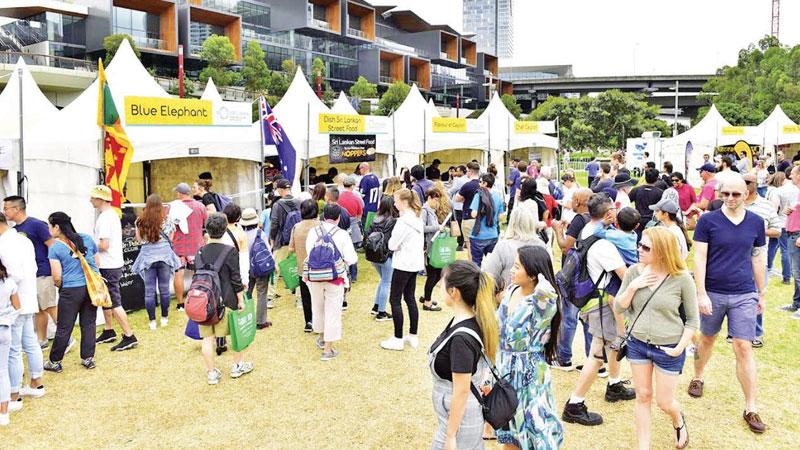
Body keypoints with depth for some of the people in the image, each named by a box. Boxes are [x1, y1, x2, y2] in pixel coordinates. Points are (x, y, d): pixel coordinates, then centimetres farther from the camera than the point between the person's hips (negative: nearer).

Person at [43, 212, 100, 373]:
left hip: (70, 291, -4)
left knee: (63, 328, 7)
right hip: (92, 287, 4)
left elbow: (57, 278, -9)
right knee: (88, 324, 13)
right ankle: (88, 358, 19)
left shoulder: (55, 247, -8)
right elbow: (97, 263, 12)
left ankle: (55, 362, 19)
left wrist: (59, 286, 11)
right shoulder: (87, 239, 4)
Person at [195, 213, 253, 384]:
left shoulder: (200, 253, 1)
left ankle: (211, 372, 14)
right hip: (226, 300, -3)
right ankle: (238, 366, 28)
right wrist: (241, 300, -1)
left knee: (208, 338, 8)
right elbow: (236, 279, -10)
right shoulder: (230, 251, -11)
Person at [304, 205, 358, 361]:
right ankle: (328, 349, 10)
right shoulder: (342, 234, -12)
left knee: (318, 308, 22)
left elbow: (309, 255, -4)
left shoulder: (313, 232, -6)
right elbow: (351, 259, -13)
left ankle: (322, 338, 42)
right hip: (335, 278, -3)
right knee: (333, 313, 6)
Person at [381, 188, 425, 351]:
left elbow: (393, 244, -17)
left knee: (395, 300, -1)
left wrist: (391, 240, 3)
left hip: (403, 264, -9)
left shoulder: (403, 221, -19)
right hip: (415, 263, 9)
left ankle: (398, 339, 2)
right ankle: (413, 336, 20)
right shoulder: (417, 218, 9)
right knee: (410, 298, 15)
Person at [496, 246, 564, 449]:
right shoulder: (511, 291, 1)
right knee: (509, 428, 21)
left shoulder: (544, 303, -21)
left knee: (535, 428, 5)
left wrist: (541, 276, -24)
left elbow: (544, 289, -46)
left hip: (528, 372, -7)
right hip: (505, 369, 7)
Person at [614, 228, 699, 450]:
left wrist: (680, 348, -13)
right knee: (643, 397, 13)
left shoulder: (682, 278, -15)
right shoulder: (634, 272, -7)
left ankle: (678, 422, 45)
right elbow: (619, 307, -1)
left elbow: (693, 320, -6)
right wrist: (632, 287, -17)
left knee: (664, 402, 9)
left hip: (668, 349, -3)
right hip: (637, 343, 3)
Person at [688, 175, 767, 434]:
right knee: (707, 338, 16)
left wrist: (762, 293, 13)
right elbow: (699, 258, -8)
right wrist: (701, 293, -13)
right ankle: (698, 378, 42)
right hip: (713, 293, -1)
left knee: (744, 347, -2)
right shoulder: (708, 221, -6)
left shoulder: (756, 223, 2)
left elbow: (758, 259, 11)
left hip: (744, 295, 1)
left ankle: (750, 408, 6)